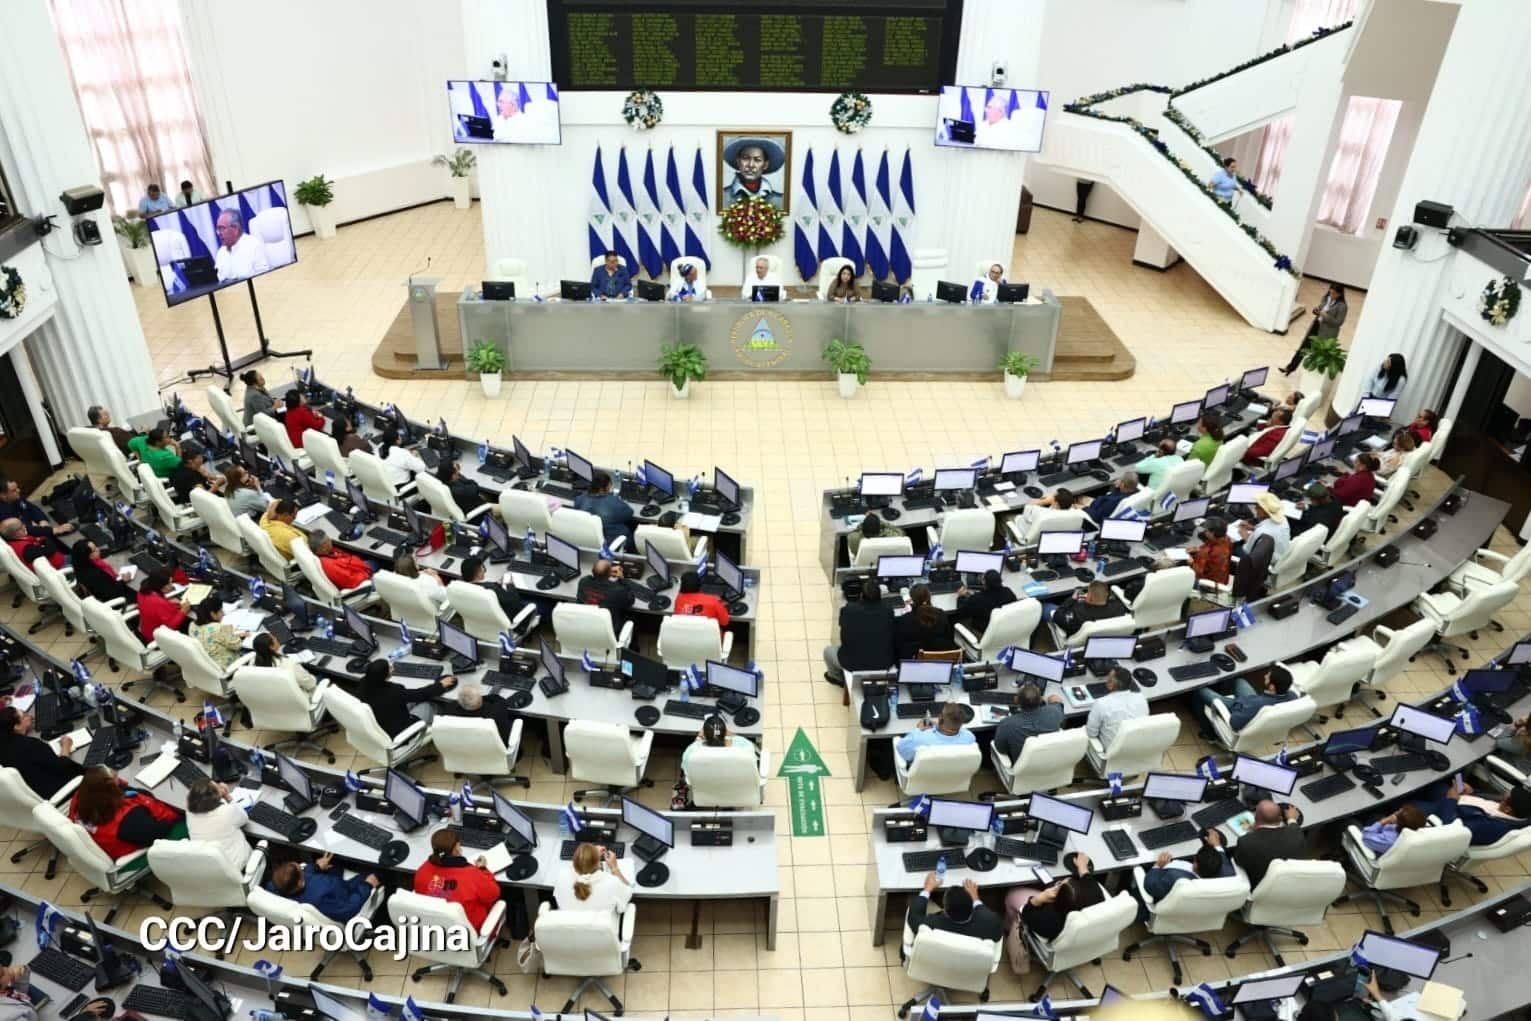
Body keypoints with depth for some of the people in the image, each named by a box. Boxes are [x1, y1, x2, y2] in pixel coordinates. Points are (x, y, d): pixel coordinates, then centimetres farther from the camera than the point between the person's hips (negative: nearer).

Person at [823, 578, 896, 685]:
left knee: (828, 650, 27)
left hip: (853, 664, -2)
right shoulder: (888, 610, -12)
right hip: (884, 663, 3)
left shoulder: (848, 610, -17)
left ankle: (838, 677, 52)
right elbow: (894, 635, 6)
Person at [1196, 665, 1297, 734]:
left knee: (1200, 689, 12)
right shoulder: (1292, 696, -27)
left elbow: (1234, 723, -40)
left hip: (1237, 710, -6)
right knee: (1238, 680, 31)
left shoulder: (1258, 704, -47)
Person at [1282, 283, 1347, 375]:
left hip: (1326, 333, -7)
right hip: (1316, 325, 7)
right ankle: (1290, 367, 14)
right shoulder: (1326, 297, 1)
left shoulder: (1342, 306, -19)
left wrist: (1326, 316, -26)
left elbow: (1338, 322, -18)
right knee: (1304, 346, 8)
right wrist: (1316, 311, -8)